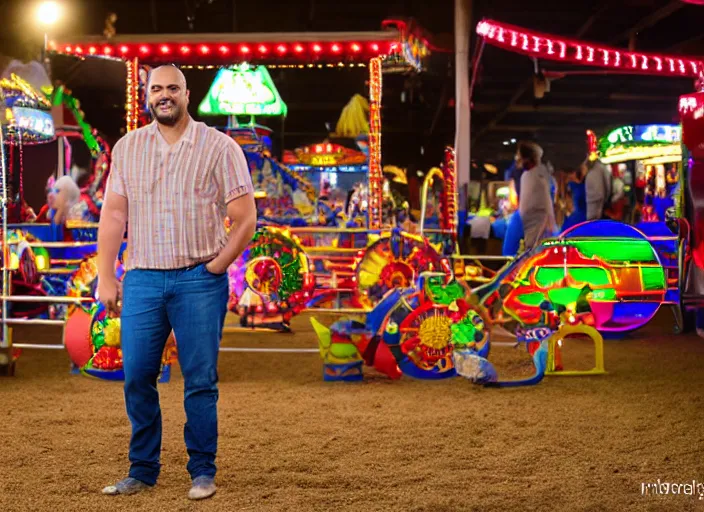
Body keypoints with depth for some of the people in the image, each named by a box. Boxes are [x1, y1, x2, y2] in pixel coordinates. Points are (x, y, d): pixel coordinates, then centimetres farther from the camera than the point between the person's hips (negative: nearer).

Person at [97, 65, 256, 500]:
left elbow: (245, 218, 0)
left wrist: (216, 267, -5)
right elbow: (113, 216, 8)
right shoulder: (127, 148, 10)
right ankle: (142, 471, 17)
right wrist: (106, 278, 3)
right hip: (142, 280, 3)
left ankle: (203, 472, 12)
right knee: (137, 378, 3)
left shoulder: (220, 147, 1)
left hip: (199, 281, -2)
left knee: (200, 381, 0)